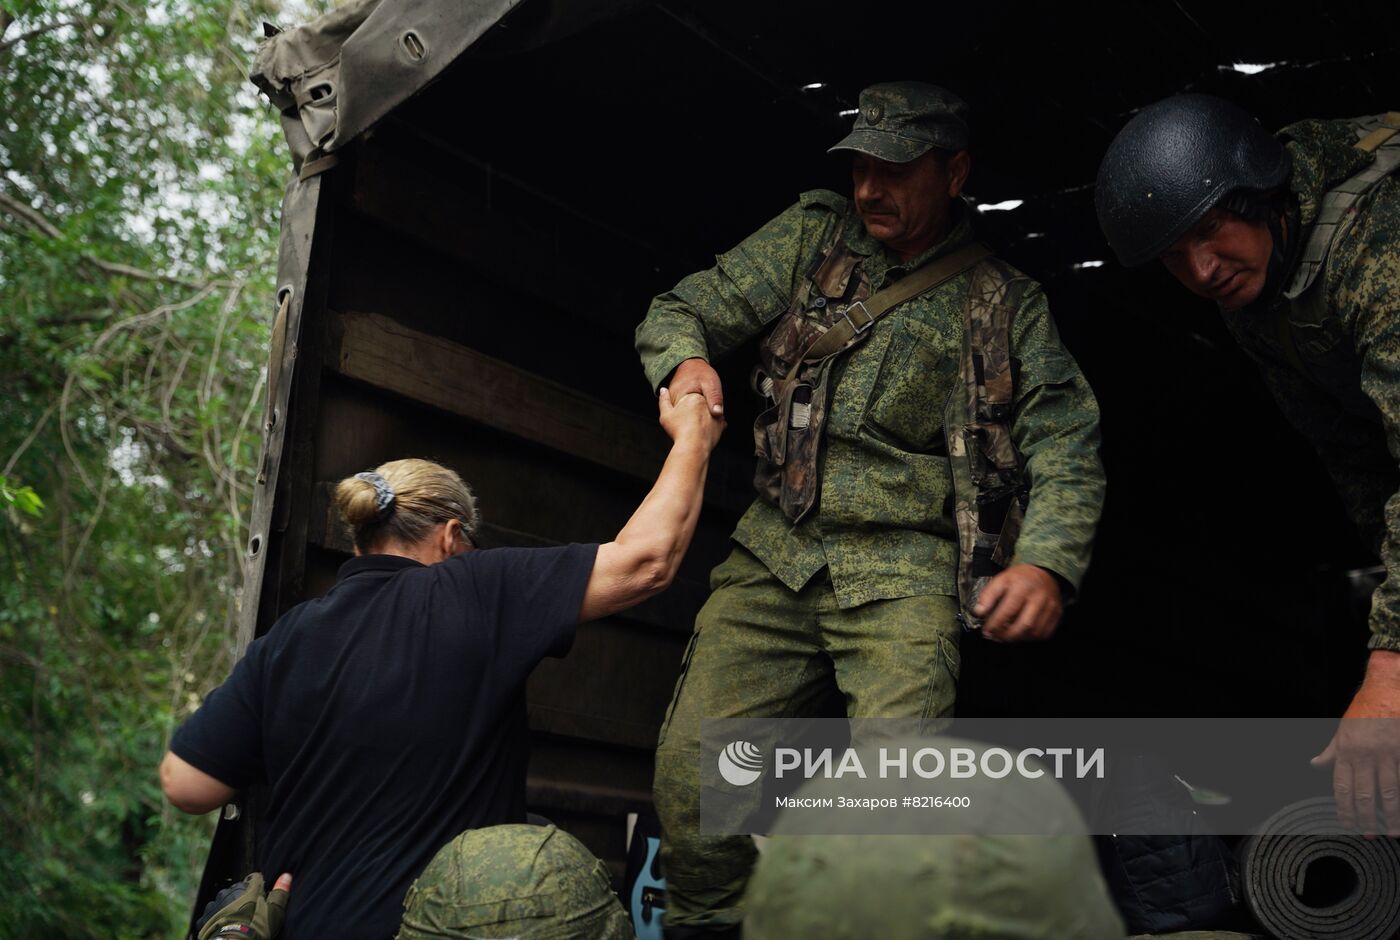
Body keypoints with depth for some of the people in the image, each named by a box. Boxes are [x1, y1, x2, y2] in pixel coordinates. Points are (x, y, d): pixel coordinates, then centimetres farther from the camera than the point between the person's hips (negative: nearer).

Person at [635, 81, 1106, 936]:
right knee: (693, 765, -8)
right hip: (777, 553, 2)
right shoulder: (811, 237, 12)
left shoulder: (1006, 305, 8)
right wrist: (685, 359, -14)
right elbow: (680, 310, 12)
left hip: (906, 569, -2)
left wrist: (1048, 561, -17)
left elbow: (1065, 445, 2)